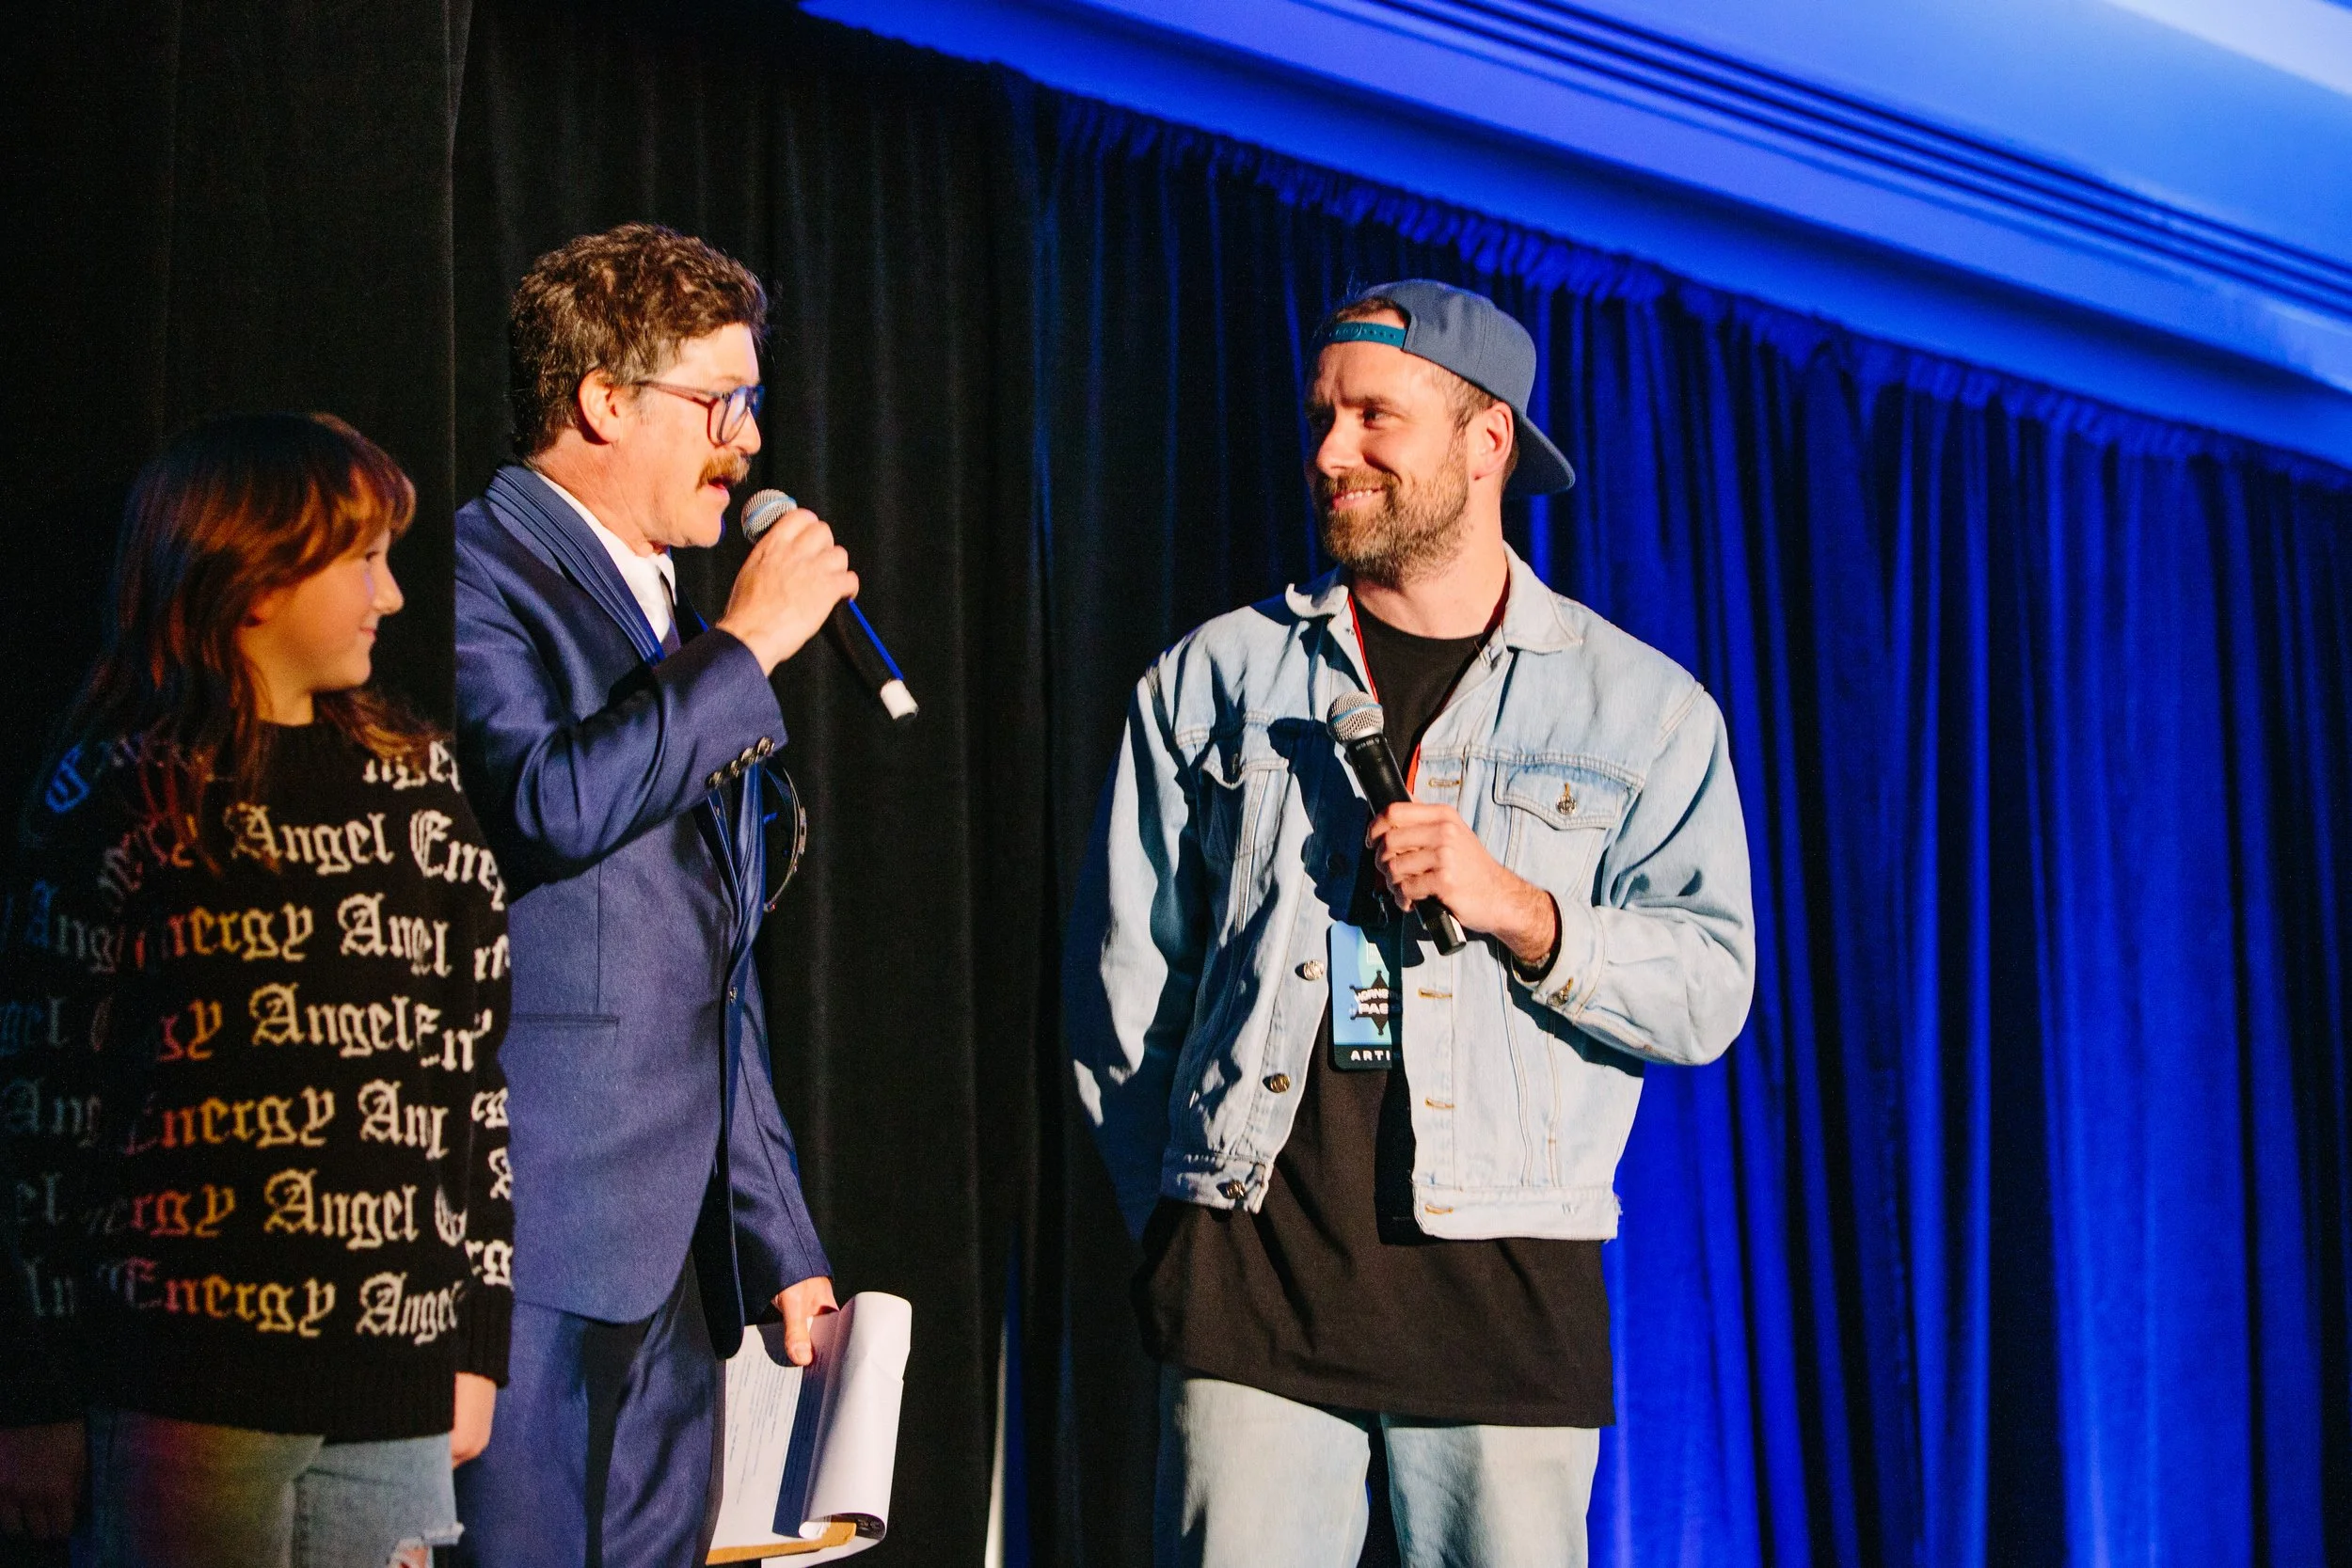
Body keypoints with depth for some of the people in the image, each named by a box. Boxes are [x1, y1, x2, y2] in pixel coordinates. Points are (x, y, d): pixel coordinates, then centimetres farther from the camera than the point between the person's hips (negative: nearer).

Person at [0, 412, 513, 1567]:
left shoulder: (415, 781, 13)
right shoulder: (119, 799, 1)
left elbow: (485, 1063, 14)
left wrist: (477, 1343, 10)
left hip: (394, 1387, 4)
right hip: (185, 1380, -4)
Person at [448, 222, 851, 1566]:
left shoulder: (683, 635, 21)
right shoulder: (477, 575, -5)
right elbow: (545, 804, -25)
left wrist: (783, 1241, 23)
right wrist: (747, 645, -12)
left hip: (677, 1256, 8)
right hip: (531, 1246, -8)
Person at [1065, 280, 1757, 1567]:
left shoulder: (1641, 709, 9)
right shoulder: (1212, 678, 11)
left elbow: (1707, 993, 3)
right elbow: (1121, 980, 14)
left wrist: (1518, 911, -12)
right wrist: (1182, 1217, 9)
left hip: (1505, 1287, 0)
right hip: (1247, 1272, 1)